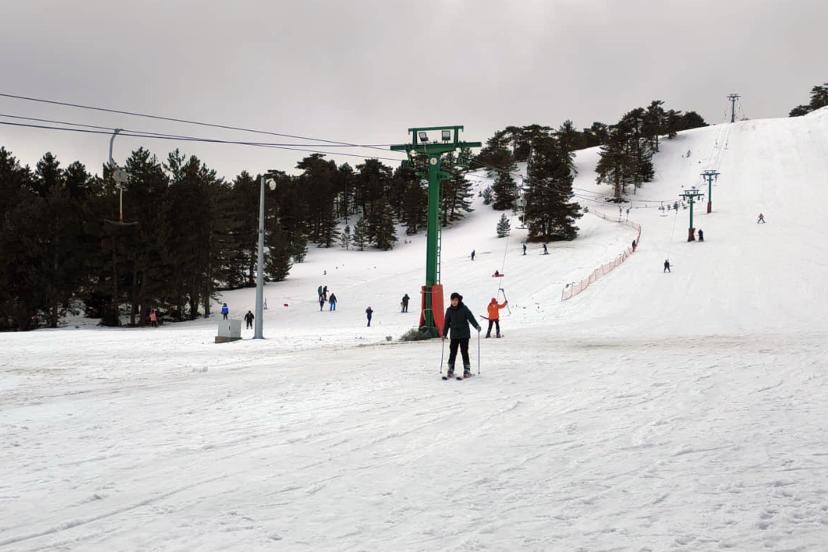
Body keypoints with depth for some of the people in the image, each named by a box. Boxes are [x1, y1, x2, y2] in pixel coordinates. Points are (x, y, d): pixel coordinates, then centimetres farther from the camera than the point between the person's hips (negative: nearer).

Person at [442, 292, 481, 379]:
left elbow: (471, 317, -13)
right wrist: (444, 334, 14)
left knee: (464, 352, -4)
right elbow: (447, 323, 13)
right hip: (454, 335, 3)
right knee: (452, 352, 1)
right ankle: (450, 371, 7)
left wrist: (476, 326, -27)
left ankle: (467, 371, 2)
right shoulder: (449, 310, 5)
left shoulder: (464, 309, -5)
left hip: (464, 334, -3)